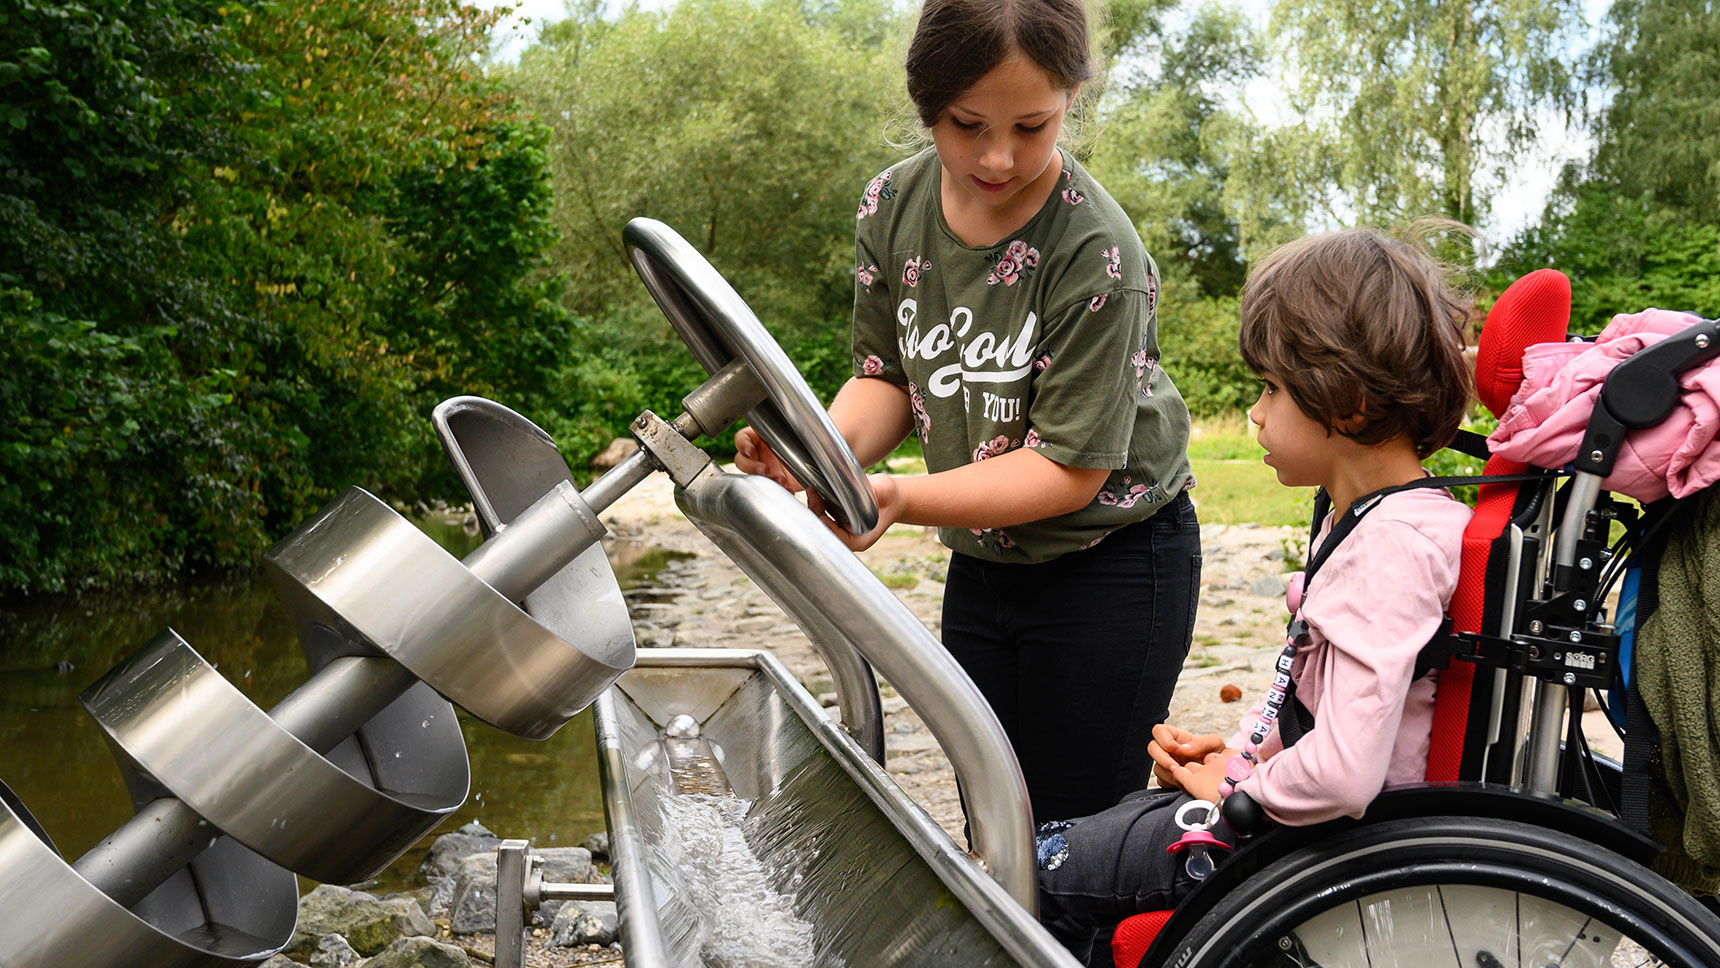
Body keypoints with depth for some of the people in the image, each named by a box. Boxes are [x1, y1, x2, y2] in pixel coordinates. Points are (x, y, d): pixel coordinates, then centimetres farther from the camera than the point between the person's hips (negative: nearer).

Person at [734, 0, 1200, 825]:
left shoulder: (1097, 255, -25)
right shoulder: (893, 206, -7)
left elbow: (1070, 465, -23)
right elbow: (887, 375, 1)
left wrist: (900, 497, -35)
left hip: (1110, 564, -5)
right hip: (981, 562, 6)